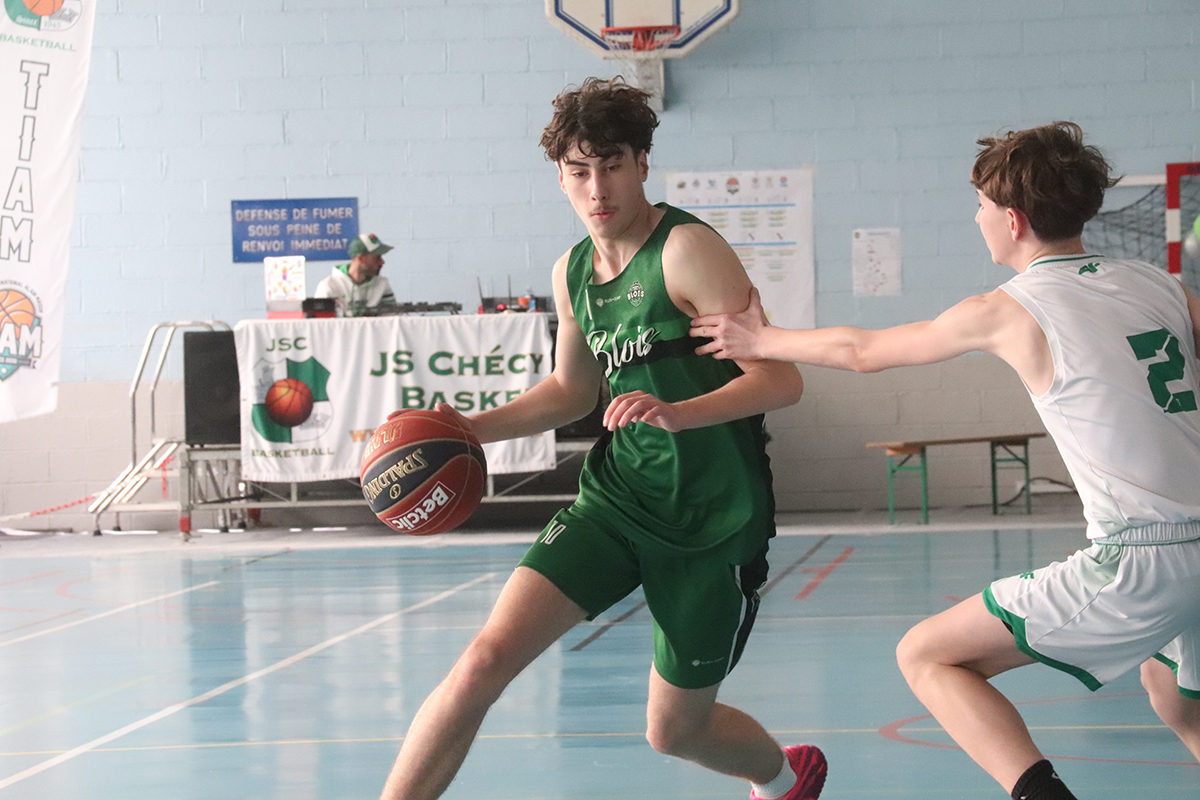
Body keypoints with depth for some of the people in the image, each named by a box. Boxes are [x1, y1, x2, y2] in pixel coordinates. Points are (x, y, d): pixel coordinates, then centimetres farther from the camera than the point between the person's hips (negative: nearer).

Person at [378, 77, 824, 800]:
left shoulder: (686, 249, -15)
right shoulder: (572, 273, 6)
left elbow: (781, 380, -20)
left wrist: (677, 413, -36)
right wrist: (470, 429, 9)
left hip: (714, 521, -5)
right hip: (618, 497, 5)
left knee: (675, 730, 10)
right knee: (487, 658, -14)